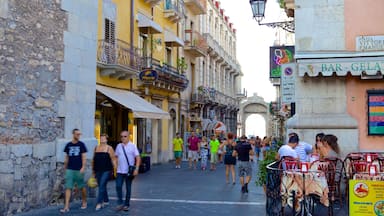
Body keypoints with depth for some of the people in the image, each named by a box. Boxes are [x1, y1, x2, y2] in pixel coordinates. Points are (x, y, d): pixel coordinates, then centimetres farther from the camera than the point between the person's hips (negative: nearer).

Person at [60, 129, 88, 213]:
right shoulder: (68, 145, 6)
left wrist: (83, 167, -13)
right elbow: (67, 157, 14)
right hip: (69, 170, 2)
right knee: (68, 187, -4)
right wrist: (65, 168, 14)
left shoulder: (81, 144, -1)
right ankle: (66, 207, -4)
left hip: (79, 170, -2)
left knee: (82, 187, 8)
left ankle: (84, 202, 29)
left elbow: (84, 157, -3)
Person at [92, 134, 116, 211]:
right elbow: (94, 160, 17)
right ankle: (106, 200, 26)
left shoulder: (109, 148, -2)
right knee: (101, 186, 11)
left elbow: (113, 159, -5)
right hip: (98, 171, 5)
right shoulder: (96, 148, 12)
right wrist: (93, 170, 17)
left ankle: (99, 202, -10)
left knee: (102, 186, -12)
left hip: (107, 170, -5)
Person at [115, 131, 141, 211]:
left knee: (128, 188, 6)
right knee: (118, 186, -7)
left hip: (129, 171, -3)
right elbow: (116, 157, 14)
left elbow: (138, 158, -7)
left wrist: (136, 169, -16)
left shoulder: (132, 146, -4)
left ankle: (126, 205, 16)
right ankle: (120, 203, 5)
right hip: (120, 171, 3)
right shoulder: (119, 146, 7)